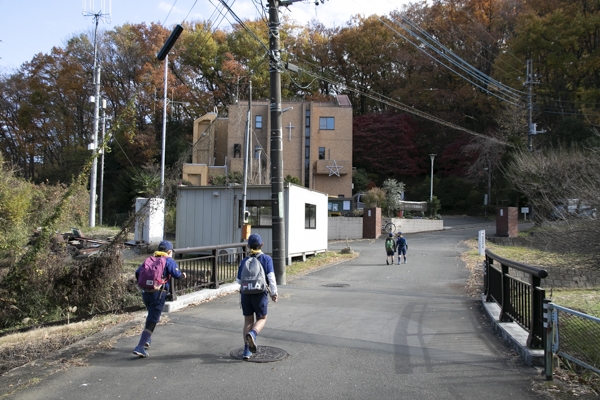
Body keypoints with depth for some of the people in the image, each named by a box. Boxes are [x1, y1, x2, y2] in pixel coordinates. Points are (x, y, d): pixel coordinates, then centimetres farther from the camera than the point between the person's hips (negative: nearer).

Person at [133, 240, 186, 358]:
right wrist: (183, 276, 12)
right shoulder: (169, 261, 1)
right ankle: (140, 347, -11)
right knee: (152, 321, -3)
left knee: (151, 315, 30)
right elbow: (177, 275, -10)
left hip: (145, 292, 6)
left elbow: (137, 272, 8)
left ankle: (146, 339, 31)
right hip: (158, 293, -6)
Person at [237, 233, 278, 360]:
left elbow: (239, 280, 6)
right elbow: (271, 277, -12)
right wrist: (274, 293, -5)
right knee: (262, 318, 14)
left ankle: (247, 350, 9)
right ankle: (252, 334, -18)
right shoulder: (266, 259, -3)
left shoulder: (244, 261, 4)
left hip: (246, 294, 2)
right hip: (260, 294, -2)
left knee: (248, 320, 13)